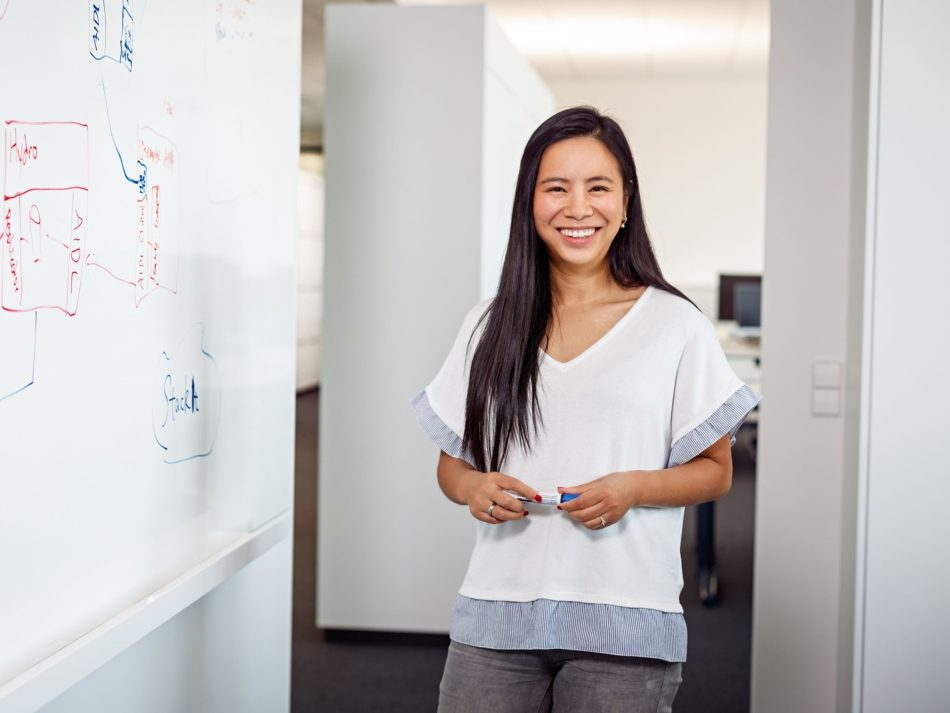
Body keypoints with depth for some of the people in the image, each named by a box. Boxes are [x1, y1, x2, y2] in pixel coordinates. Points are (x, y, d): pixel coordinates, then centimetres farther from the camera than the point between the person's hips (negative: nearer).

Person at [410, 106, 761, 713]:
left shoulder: (675, 325, 0)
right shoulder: (490, 327, 9)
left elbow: (715, 471, 3)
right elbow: (452, 462, 14)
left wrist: (632, 488, -14)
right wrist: (473, 487, -8)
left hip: (623, 624, -2)